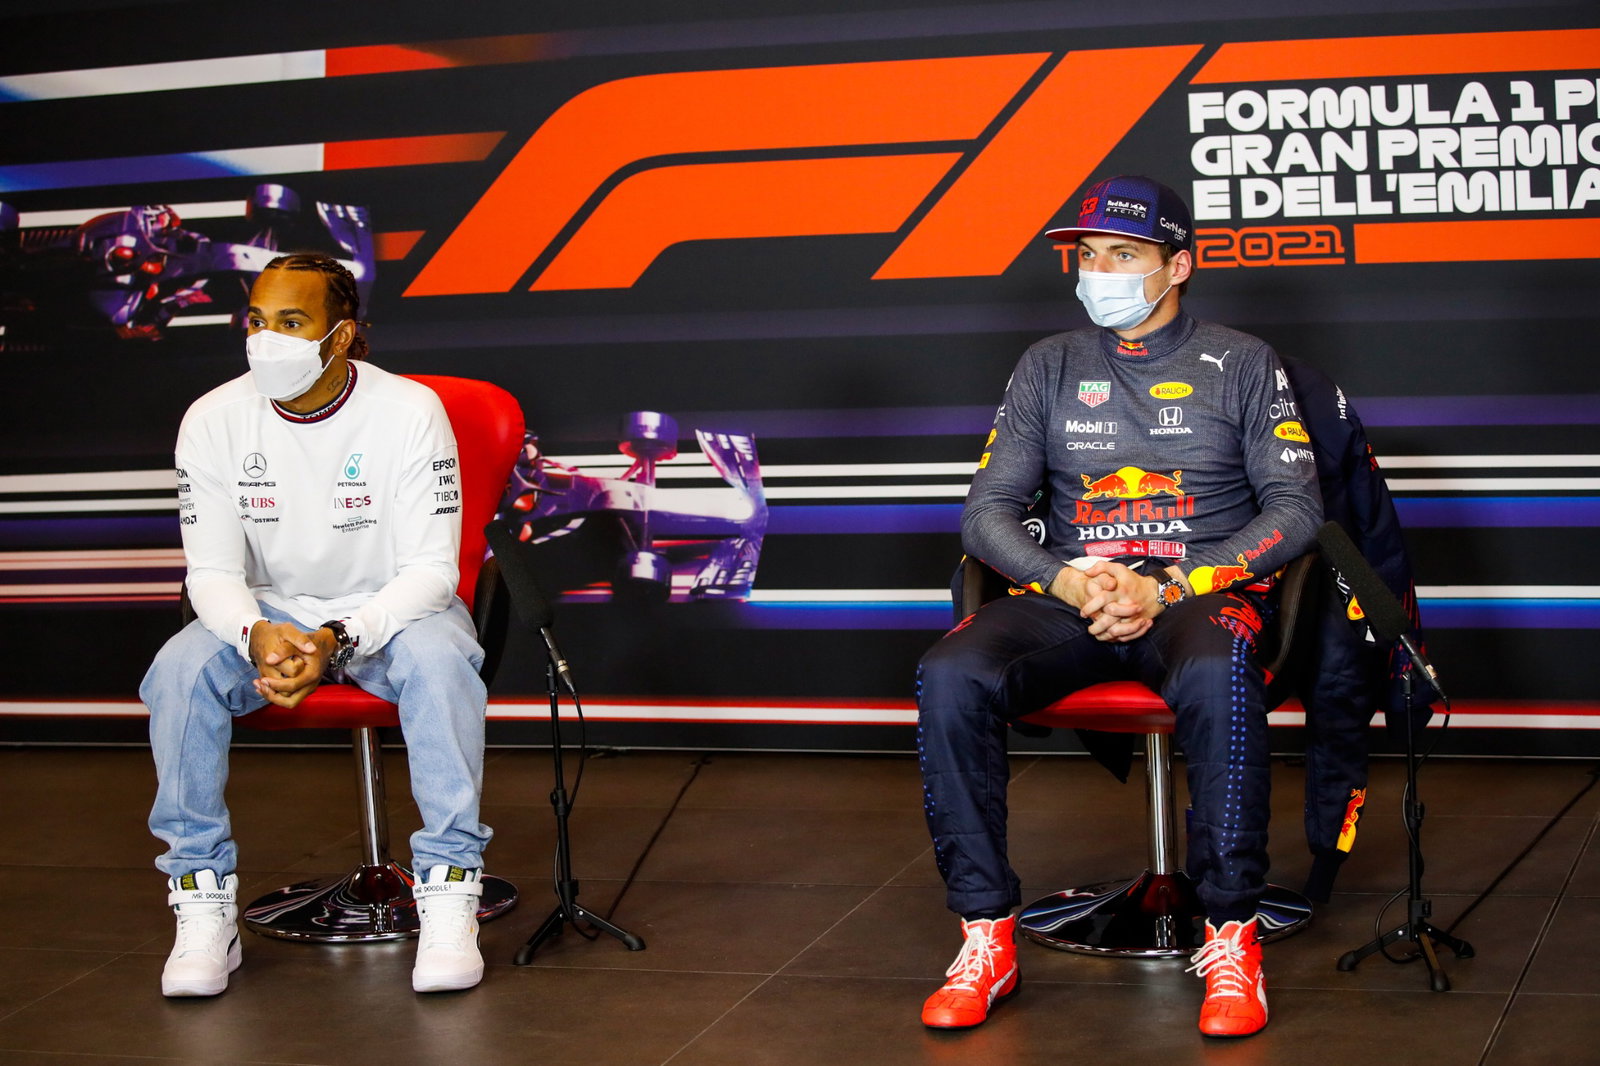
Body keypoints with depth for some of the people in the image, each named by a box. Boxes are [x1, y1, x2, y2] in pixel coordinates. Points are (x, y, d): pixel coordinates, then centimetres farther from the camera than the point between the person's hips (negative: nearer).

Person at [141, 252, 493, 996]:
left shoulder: (409, 411, -17)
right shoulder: (214, 420, -9)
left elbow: (431, 567, -18)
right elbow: (212, 571, -9)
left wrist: (337, 639, -34)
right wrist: (258, 635, -32)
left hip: (392, 607, -2)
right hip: (269, 609, 2)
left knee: (439, 659, -36)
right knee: (179, 671, -28)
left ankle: (449, 892, -26)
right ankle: (203, 905, -17)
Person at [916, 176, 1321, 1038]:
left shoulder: (1240, 363, 10)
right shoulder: (1050, 367, 17)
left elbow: (1295, 507, 1)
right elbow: (986, 511, 11)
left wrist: (1168, 587, -13)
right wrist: (1068, 581, -11)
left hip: (1203, 592, -2)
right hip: (1068, 596, 3)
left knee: (1217, 674, -40)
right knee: (949, 676, -28)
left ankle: (1231, 940, -28)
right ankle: (986, 938, -21)